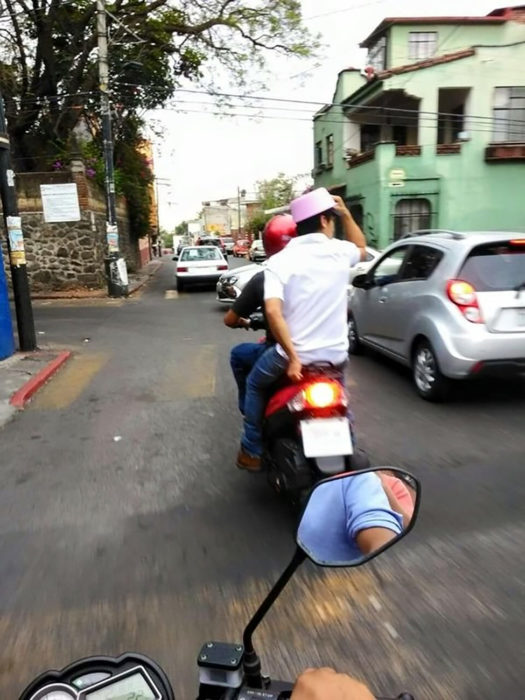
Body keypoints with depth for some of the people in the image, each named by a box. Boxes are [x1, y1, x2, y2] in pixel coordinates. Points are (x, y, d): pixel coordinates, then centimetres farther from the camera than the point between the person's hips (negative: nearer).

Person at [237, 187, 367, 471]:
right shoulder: (340, 251, -2)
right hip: (336, 354, 3)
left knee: (255, 385, 26)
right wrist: (346, 214, 21)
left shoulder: (278, 261, -10)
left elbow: (273, 312, -23)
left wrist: (293, 357, -19)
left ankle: (251, 451, 28)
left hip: (295, 354, -3)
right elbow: (362, 248, 24)